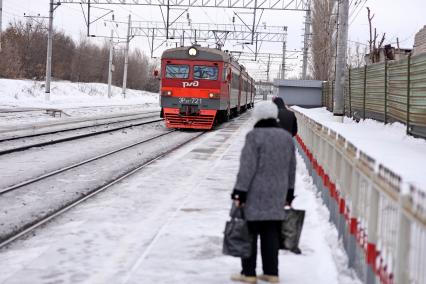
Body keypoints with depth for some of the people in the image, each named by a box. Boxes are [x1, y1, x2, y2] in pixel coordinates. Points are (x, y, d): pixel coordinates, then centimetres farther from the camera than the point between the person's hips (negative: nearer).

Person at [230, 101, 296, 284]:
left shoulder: (255, 136, -13)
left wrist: (239, 193, -12)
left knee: (250, 232, 4)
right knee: (271, 234, 11)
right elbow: (291, 169, 12)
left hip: (255, 194, -6)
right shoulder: (286, 137, 7)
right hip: (277, 195, 6)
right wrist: (289, 193, 20)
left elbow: (247, 167, -16)